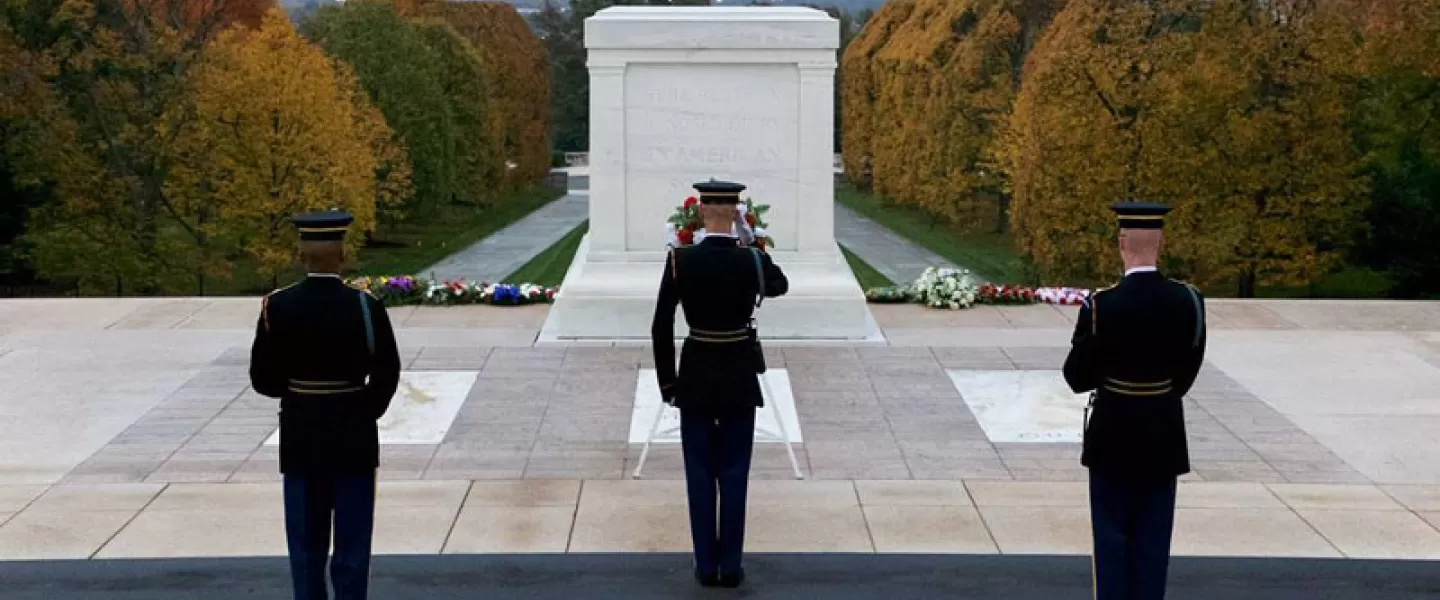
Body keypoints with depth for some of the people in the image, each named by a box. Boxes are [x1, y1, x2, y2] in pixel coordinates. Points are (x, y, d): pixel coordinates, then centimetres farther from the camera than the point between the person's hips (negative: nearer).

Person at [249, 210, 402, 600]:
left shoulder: (277, 306, -9)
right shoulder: (366, 307, -14)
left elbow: (263, 380, -5)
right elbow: (386, 376, -11)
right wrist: (366, 411, 8)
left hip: (300, 440, 2)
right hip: (354, 438, -2)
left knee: (307, 547, 12)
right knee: (351, 549, 6)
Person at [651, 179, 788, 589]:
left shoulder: (679, 260, -11)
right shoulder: (753, 260, -11)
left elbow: (661, 328, -7)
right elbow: (780, 286, 14)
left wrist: (667, 382, 4)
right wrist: (753, 246, 22)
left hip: (696, 377, 0)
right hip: (739, 379, 0)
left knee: (700, 475, 9)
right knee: (734, 475, 8)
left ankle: (706, 566, 14)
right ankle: (730, 567, 12)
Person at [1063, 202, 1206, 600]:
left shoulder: (1101, 305, -19)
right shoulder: (1188, 301, -9)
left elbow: (1076, 377, -9)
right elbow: (1187, 372, 2)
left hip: (1113, 437, -3)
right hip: (1164, 437, 3)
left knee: (1111, 537, 9)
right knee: (1153, 540, 12)